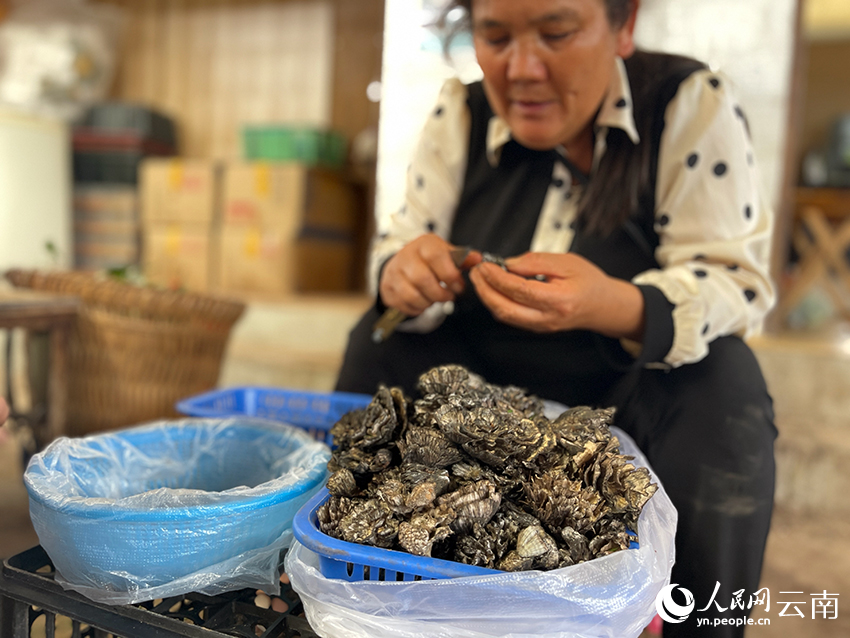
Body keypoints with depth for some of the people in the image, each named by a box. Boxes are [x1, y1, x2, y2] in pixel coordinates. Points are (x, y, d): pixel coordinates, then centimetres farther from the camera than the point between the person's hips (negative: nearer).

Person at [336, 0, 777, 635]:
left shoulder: (692, 103, -15)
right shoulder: (461, 111, -7)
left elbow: (737, 280, -19)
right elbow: (402, 239, -5)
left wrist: (612, 307, -39)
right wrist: (403, 273, -31)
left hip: (637, 377, -2)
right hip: (487, 370, 3)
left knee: (720, 388, -30)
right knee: (381, 341, -16)